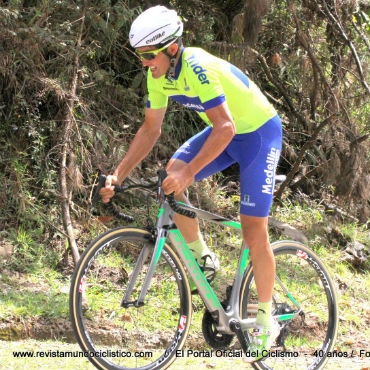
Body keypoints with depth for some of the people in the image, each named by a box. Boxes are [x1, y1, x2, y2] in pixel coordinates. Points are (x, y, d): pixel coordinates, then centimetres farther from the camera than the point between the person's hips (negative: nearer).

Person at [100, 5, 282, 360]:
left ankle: (266, 321, 6)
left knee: (253, 232, -9)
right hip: (224, 131, 7)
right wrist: (117, 176, -9)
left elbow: (226, 127, -40)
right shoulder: (158, 74, -9)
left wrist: (189, 173, -47)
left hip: (259, 132, -7)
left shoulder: (198, 68, -33)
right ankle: (203, 259, 2)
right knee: (172, 173, -16)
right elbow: (150, 130, 0)